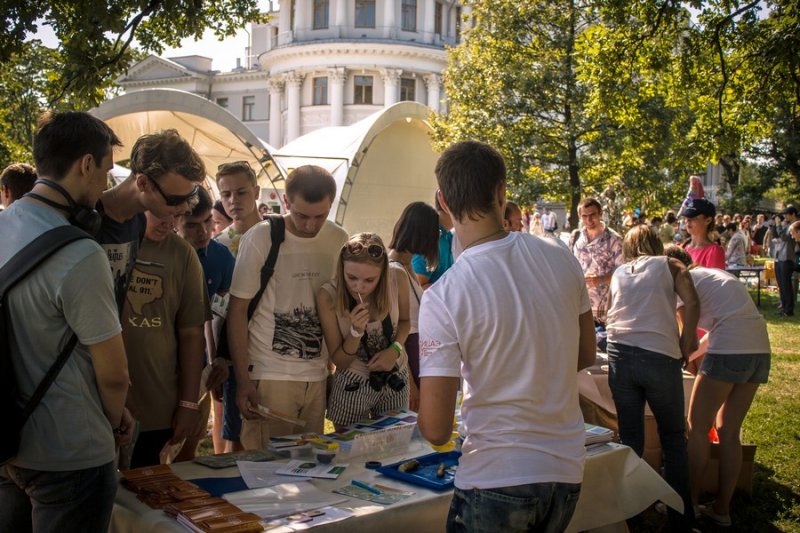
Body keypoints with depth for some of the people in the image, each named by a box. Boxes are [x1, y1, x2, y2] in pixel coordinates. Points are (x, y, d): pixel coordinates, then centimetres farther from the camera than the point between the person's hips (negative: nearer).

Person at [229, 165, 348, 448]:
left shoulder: (339, 240, 4)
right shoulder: (260, 238, -8)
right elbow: (237, 310, -4)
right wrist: (243, 381, -8)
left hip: (318, 378, 4)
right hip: (269, 378, -3)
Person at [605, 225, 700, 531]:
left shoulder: (618, 273, 19)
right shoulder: (669, 265, 10)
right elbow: (691, 303, -5)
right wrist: (685, 349, 2)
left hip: (620, 354, 3)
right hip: (661, 356, -3)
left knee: (630, 437, 13)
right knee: (674, 439, 13)